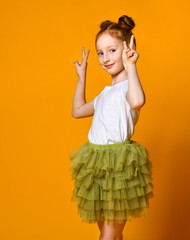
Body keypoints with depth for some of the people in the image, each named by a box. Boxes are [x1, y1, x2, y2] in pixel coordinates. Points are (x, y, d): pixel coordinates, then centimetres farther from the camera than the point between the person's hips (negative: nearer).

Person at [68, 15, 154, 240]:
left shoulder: (127, 86, -12)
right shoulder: (106, 92, 15)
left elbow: (137, 101, -38)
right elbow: (78, 110, 29)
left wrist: (130, 66, -29)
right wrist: (81, 77, 26)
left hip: (119, 166, -9)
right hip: (99, 165, 9)